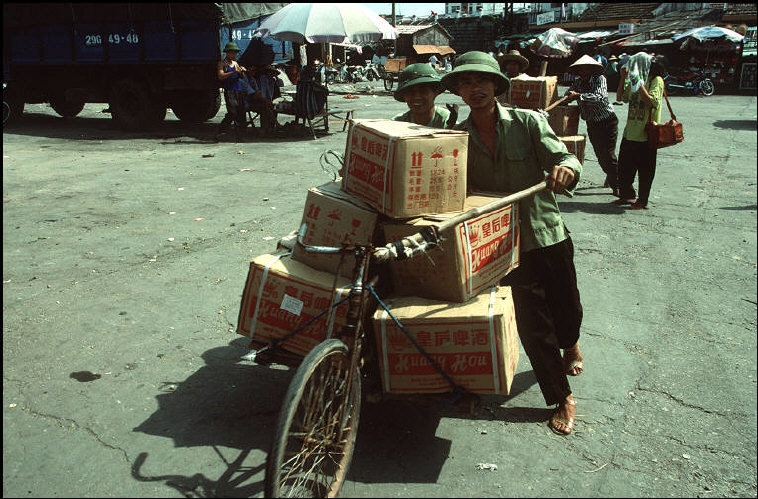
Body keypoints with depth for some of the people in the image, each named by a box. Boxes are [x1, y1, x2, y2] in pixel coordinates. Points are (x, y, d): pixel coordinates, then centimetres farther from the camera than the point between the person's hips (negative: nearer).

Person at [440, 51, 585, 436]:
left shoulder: (528, 122, -6)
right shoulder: (458, 137, -1)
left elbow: (561, 156, -15)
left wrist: (566, 168, -38)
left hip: (548, 234, 0)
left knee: (567, 310, 14)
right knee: (533, 326, 4)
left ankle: (570, 345, 53)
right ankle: (562, 399, 24)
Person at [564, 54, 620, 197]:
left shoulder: (600, 79, -11)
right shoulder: (576, 82, 3)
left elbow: (599, 97, -27)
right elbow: (566, 98, 1)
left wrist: (578, 95, -34)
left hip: (608, 121, -4)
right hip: (592, 124, 4)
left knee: (609, 154, -8)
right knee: (600, 154, 6)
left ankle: (616, 185, 3)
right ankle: (611, 175, 33)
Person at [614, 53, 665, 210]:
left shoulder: (656, 81, -9)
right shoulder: (634, 81, 13)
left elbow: (651, 102, -21)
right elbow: (620, 97, 13)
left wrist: (639, 84, -23)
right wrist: (623, 78, 3)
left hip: (646, 134, -8)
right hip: (630, 131, 8)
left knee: (645, 168, 2)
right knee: (624, 165, 14)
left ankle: (642, 201, 11)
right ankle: (627, 194, 29)